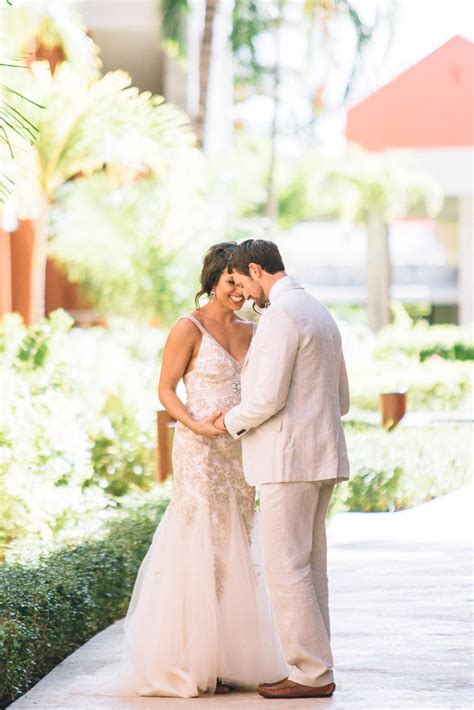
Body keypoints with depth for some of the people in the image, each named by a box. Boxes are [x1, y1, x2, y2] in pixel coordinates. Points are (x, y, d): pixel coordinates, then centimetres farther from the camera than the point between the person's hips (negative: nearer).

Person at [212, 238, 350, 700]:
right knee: (308, 567, 11)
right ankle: (313, 669, 12)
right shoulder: (321, 315, 18)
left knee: (285, 567, -5)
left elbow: (269, 396, -21)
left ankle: (312, 674, -4)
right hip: (322, 456, 10)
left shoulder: (280, 315, -14)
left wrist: (232, 421, -2)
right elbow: (340, 399, 21)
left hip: (289, 459, -10)